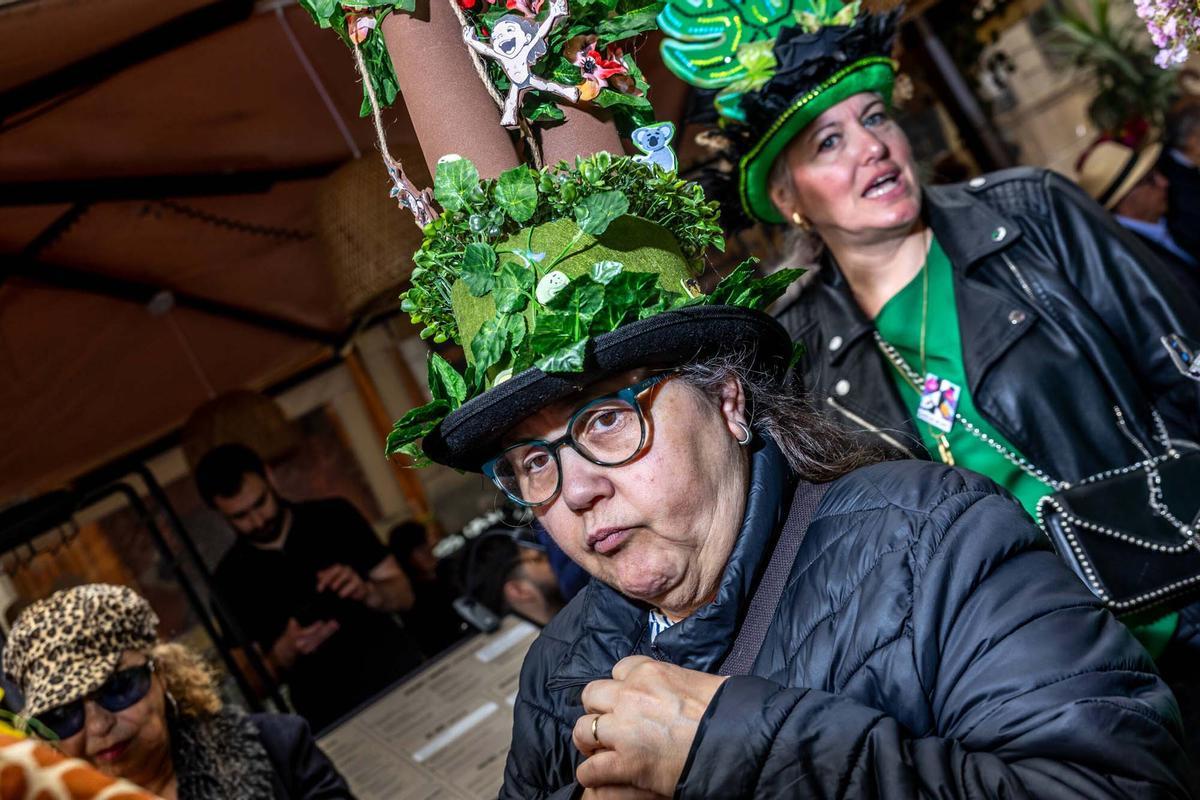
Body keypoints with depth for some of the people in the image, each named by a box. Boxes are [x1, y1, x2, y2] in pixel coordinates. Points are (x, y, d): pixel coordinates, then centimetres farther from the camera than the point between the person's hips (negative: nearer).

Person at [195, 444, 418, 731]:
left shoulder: (334, 517, 6)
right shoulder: (230, 581, 5)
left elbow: (404, 594, 4)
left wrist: (367, 592, -17)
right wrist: (287, 648, -15)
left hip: (400, 676, 0)